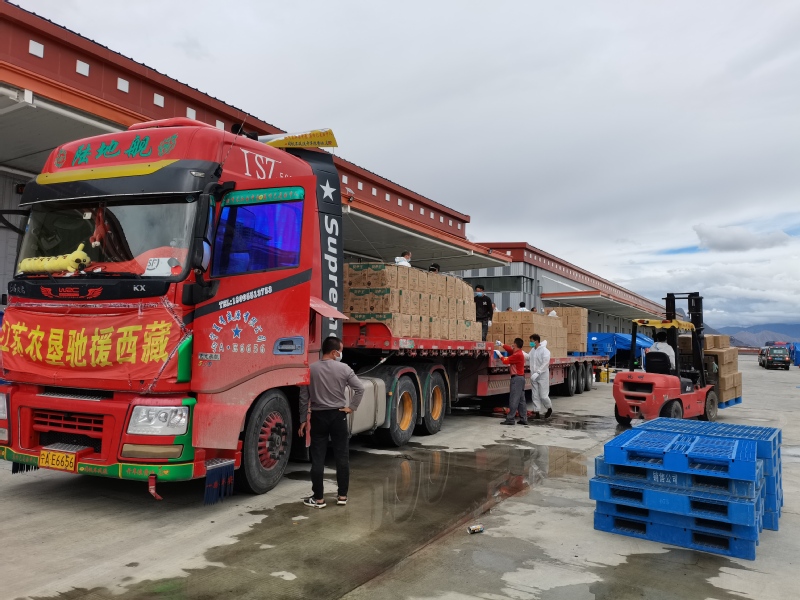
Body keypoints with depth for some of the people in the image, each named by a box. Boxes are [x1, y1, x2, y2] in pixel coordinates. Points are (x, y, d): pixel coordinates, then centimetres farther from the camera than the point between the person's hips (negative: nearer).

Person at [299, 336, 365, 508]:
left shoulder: (310, 369, -3)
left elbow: (304, 397, 0)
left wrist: (303, 420, 7)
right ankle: (342, 496, 15)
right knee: (342, 457, 9)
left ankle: (318, 498, 9)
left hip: (318, 416, 1)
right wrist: (351, 407, 0)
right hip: (338, 416, -1)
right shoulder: (344, 368, -6)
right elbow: (360, 389, -11)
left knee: (318, 459, 5)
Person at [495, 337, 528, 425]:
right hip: (520, 377, 10)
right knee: (521, 399, 9)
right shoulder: (518, 353, 11)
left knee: (514, 400, -8)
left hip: (517, 378, -10)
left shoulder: (517, 355, -18)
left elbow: (505, 361, -15)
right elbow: (510, 349, 25)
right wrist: (501, 344, 30)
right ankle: (523, 419, 11)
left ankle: (510, 419, -7)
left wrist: (499, 354, 0)